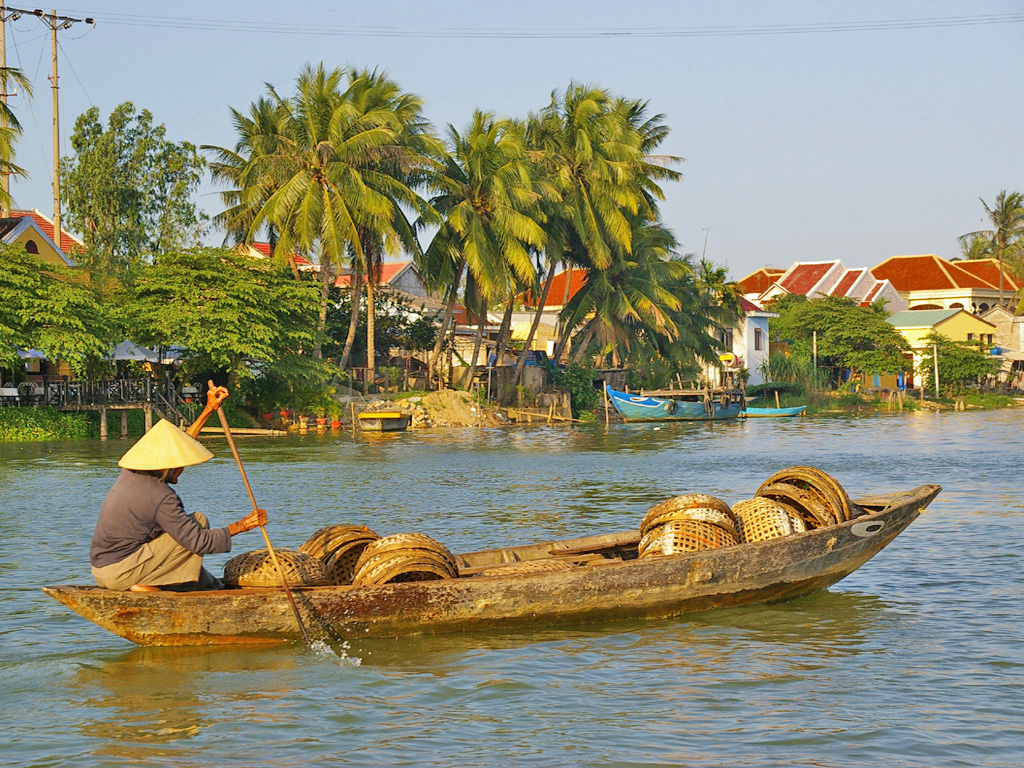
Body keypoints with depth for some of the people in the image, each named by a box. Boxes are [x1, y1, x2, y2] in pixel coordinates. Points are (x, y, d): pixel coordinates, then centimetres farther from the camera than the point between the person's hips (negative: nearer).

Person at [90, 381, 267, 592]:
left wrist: (208, 411, 22)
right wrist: (240, 526, -10)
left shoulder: (132, 473, 7)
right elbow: (198, 541, -18)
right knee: (198, 521, -8)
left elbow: (177, 446, 21)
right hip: (120, 573, -9)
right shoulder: (161, 497, -19)